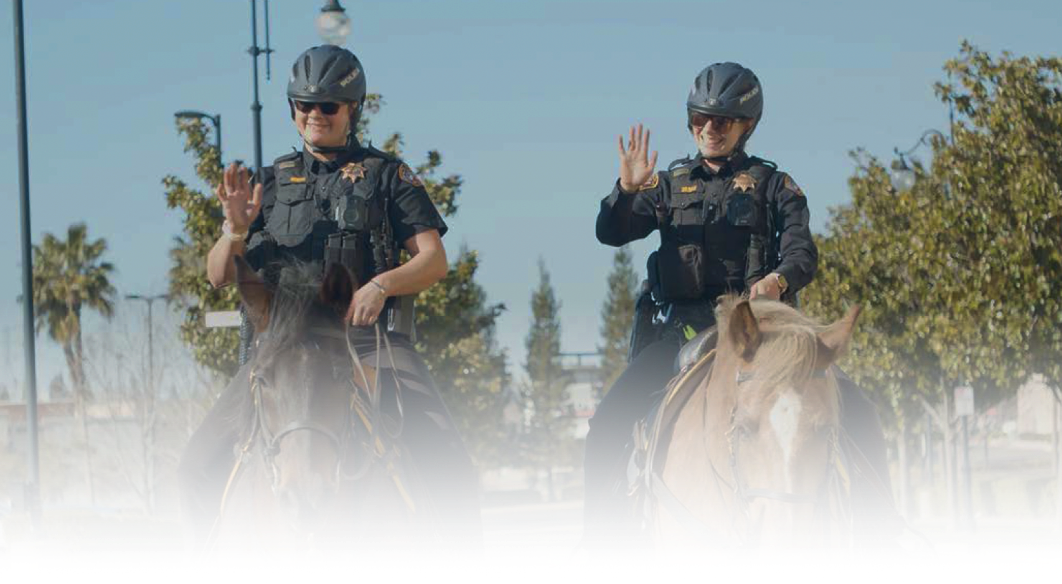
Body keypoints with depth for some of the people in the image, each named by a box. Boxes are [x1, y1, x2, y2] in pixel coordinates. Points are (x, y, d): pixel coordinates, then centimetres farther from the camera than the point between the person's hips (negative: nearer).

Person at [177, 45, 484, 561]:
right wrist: (236, 231, -8)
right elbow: (219, 276, 14)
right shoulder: (271, 183, 18)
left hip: (371, 341, -2)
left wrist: (382, 284, -18)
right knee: (199, 466, -11)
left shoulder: (387, 176, 11)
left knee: (447, 460, -22)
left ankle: (465, 551, -6)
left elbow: (434, 259, 3)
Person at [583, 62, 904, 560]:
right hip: (686, 330, 1)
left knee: (857, 412, -15)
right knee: (609, 421, -18)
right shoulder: (670, 183, 14)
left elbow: (802, 252, -5)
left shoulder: (773, 184, 9)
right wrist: (627, 190, -17)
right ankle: (601, 533, -4)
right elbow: (611, 233, 4)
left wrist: (780, 279, -29)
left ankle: (880, 529, 1)